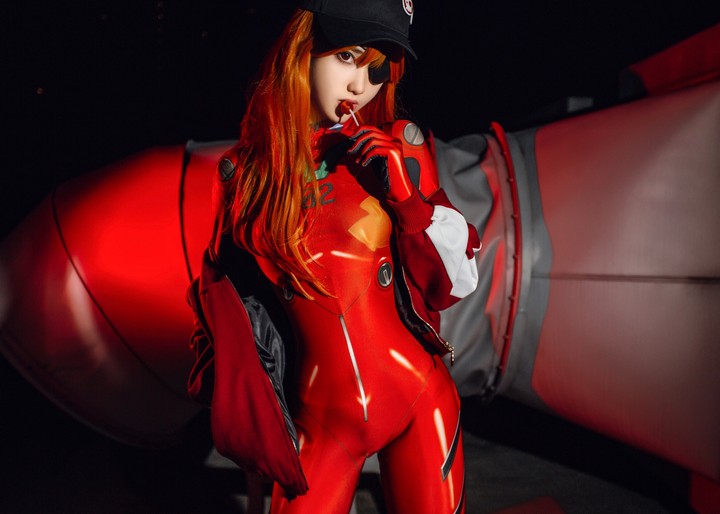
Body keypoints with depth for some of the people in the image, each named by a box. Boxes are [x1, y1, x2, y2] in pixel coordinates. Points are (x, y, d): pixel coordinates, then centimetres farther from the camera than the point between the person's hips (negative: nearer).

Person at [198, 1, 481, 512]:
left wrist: (408, 196, -15)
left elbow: (456, 283, -2)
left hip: (419, 397, 0)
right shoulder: (245, 169, -1)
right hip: (322, 420, 0)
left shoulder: (398, 147, -3)